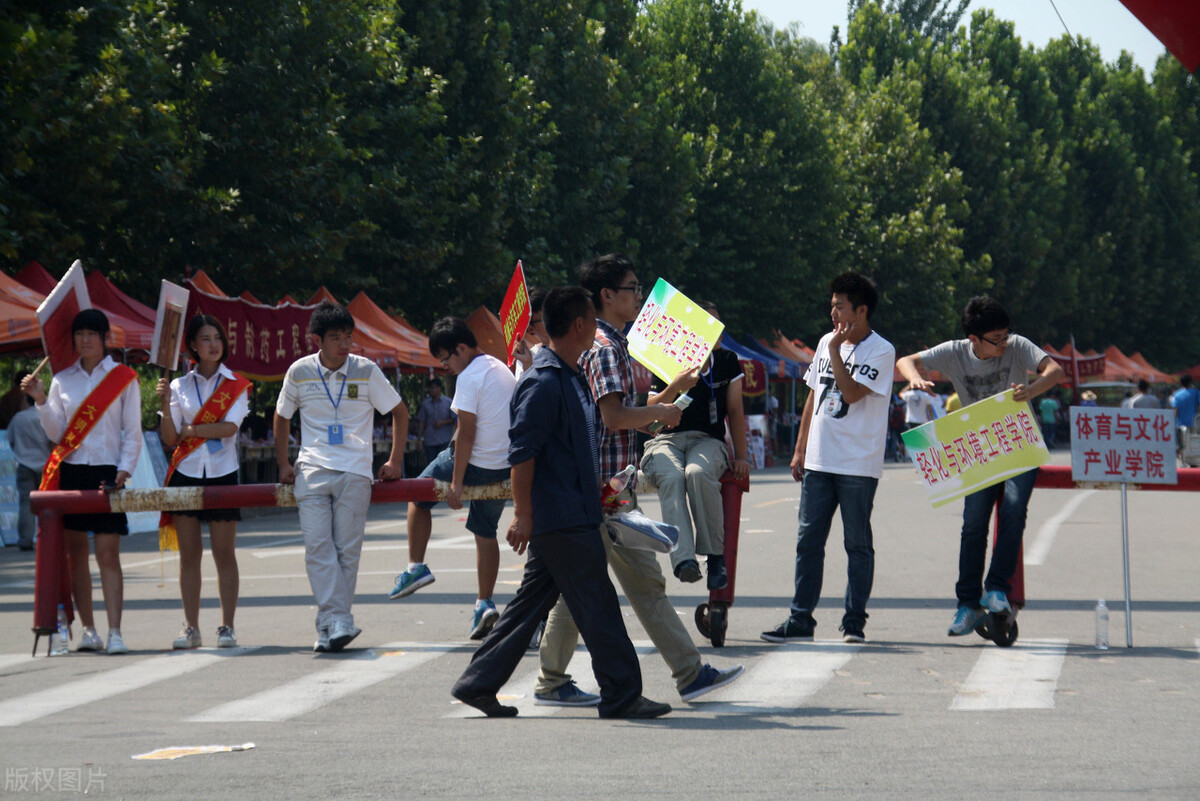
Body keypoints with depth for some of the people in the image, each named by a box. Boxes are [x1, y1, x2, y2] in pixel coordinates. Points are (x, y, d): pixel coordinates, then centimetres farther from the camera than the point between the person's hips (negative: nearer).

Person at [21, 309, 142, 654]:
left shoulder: (123, 379, 4)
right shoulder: (62, 380, 11)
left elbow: (133, 432, 2)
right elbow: (56, 433, 6)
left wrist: (124, 471, -9)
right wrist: (41, 401, -8)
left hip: (107, 472, -3)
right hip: (70, 471, 3)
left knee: (108, 553, -9)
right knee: (75, 552, 3)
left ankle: (115, 632, -13)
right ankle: (88, 630, 9)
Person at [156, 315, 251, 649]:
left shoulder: (236, 385, 5)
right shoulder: (180, 386, 8)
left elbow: (230, 427, -11)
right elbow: (170, 439, 2)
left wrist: (190, 430, -7)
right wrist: (166, 406, -13)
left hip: (222, 474, -1)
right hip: (186, 474, 2)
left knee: (224, 552, -2)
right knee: (189, 553, 1)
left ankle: (227, 627, 2)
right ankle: (191, 627, 5)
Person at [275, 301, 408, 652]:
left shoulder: (366, 371, 1)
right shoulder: (300, 372, 4)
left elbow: (399, 412, 13)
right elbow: (281, 418, 21)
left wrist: (395, 461, 10)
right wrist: (283, 465, 17)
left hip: (355, 473, 0)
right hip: (312, 473, 1)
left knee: (347, 550, -4)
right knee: (318, 547, -14)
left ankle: (330, 625, 1)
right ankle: (338, 622, -19)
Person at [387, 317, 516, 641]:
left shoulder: (469, 377, -15)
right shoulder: (502, 370, 12)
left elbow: (466, 433, -19)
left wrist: (456, 483, -16)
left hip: (476, 464, -8)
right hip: (504, 468, 8)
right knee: (485, 531, 14)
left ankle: (416, 566, 12)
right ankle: (485, 603, 8)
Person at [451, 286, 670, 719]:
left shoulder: (570, 378, 16)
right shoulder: (543, 381, -16)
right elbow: (522, 451, -19)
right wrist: (523, 513, -20)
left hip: (572, 516, 10)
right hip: (560, 517, -10)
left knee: (533, 600, 12)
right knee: (597, 604, -6)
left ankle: (478, 683, 16)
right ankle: (621, 695, -1)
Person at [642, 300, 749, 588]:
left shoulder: (727, 362, 11)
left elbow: (735, 410, 14)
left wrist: (740, 456, 5)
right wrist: (675, 387, -22)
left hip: (708, 442, 1)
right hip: (666, 441, -1)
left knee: (698, 472, -38)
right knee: (671, 476, -38)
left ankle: (715, 554, -29)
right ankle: (684, 559, -49)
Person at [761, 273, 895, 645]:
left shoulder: (881, 351, -7)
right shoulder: (826, 343, 13)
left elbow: (852, 393, -19)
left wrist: (836, 351, -14)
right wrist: (800, 449, 17)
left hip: (858, 465, -6)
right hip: (818, 461, 6)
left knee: (858, 543, 1)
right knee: (808, 540, 4)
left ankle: (854, 621, 6)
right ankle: (800, 619, 8)